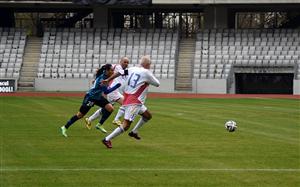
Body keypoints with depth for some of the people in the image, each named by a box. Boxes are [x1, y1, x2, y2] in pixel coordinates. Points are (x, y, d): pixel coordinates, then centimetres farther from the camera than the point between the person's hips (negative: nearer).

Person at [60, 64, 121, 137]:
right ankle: (65, 127, 14)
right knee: (80, 115, 1)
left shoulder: (105, 75, -6)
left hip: (98, 97, 8)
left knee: (110, 108, -6)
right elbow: (106, 91, -34)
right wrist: (117, 86, -35)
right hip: (90, 97, -8)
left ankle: (99, 125, 6)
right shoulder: (101, 79, -31)